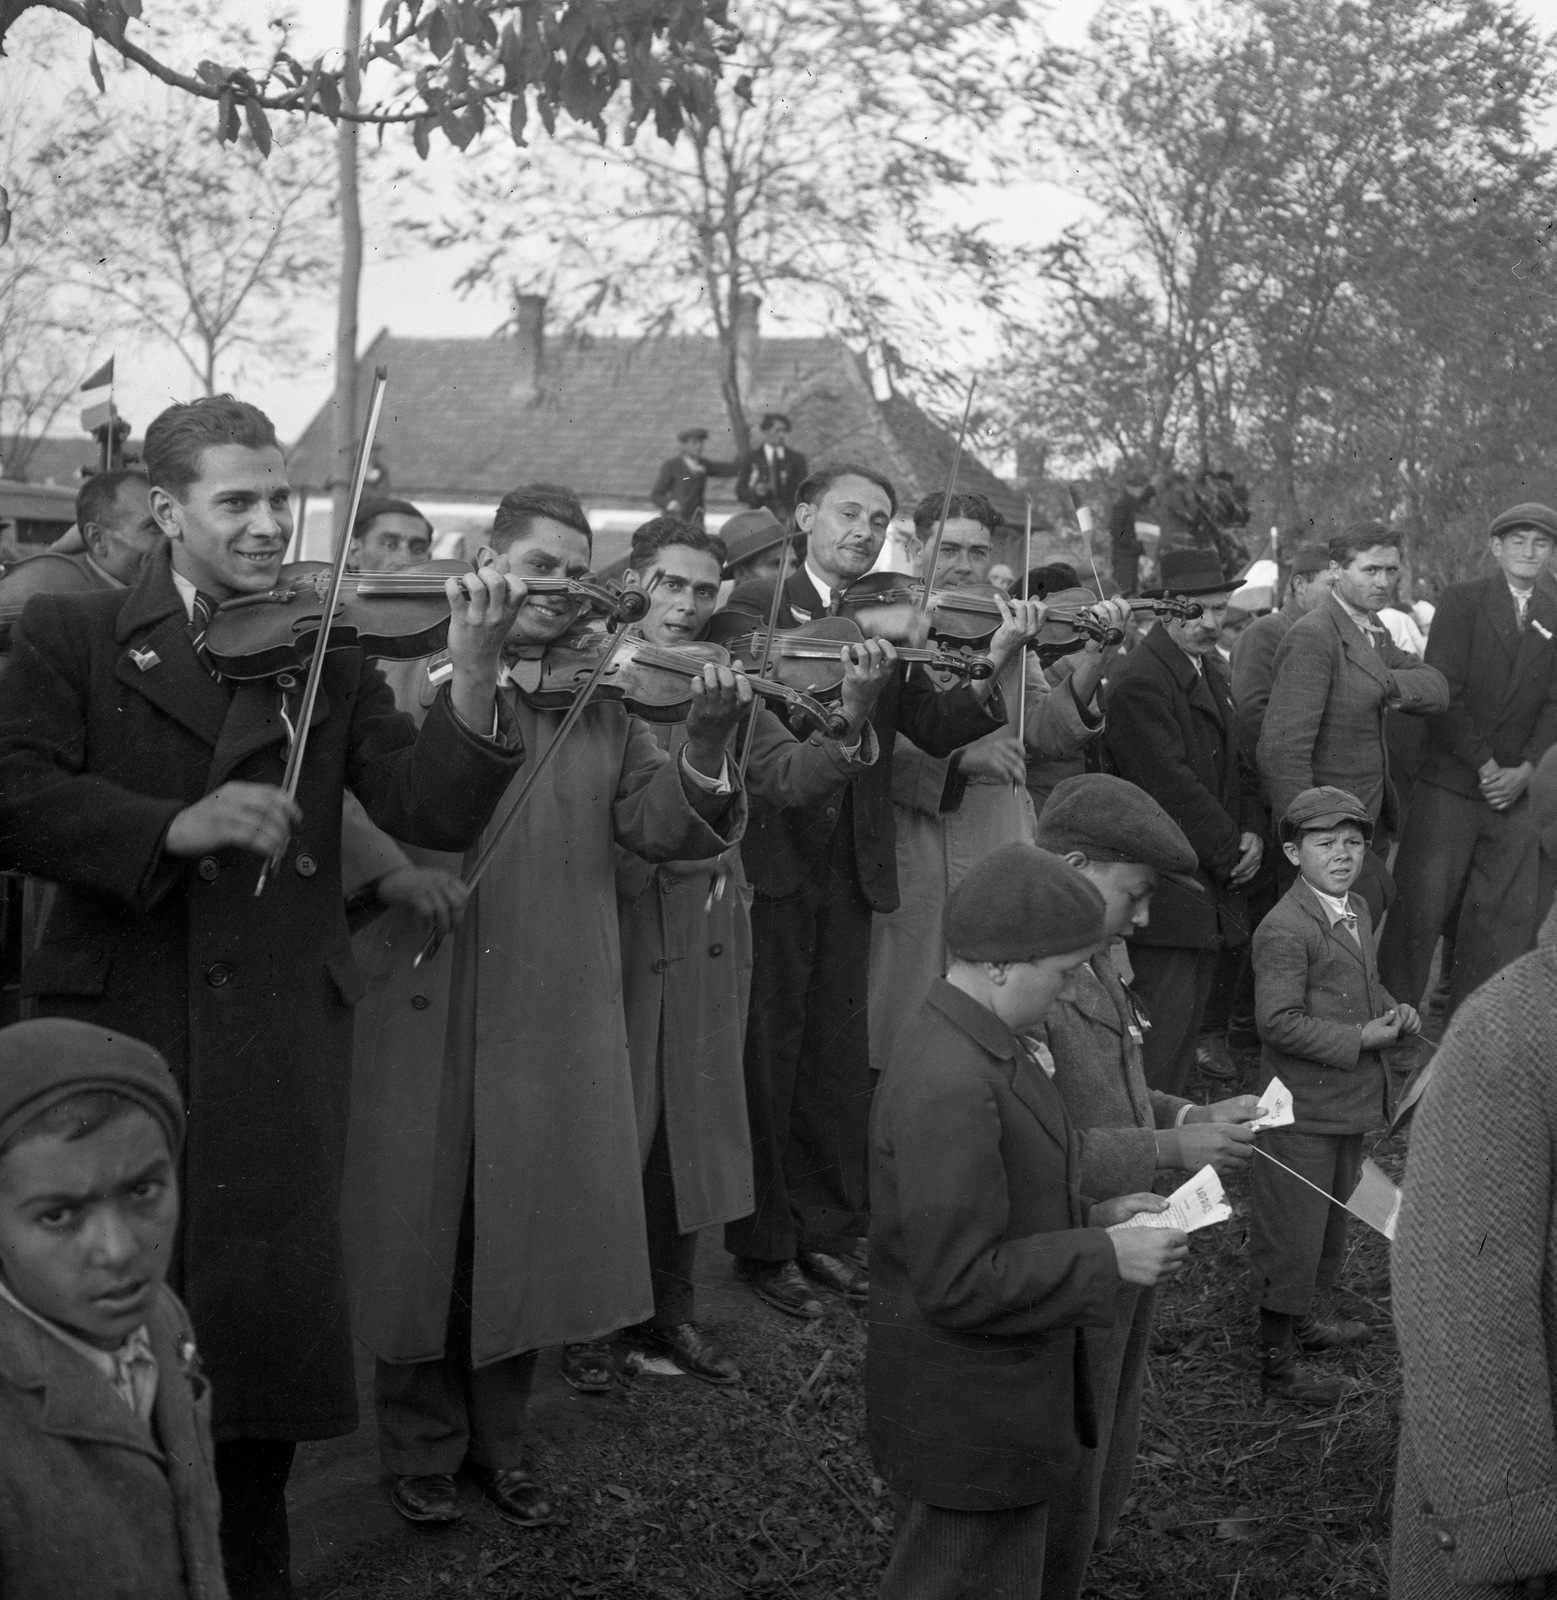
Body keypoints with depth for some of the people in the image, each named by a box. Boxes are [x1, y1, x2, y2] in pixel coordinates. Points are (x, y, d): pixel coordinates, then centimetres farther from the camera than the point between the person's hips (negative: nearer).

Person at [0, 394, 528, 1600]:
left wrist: (473, 675, -18)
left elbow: (434, 812, -2)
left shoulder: (329, 654, 9)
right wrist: (174, 827, -22)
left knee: (265, 1317, 4)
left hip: (279, 1038, 1)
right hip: (113, 1025, -1)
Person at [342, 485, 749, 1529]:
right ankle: (424, 1446, 23)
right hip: (427, 1001, -3)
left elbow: (663, 827, -2)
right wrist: (470, 676, -25)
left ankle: (500, 1438, 29)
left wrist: (706, 749, -20)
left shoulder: (603, 702, 8)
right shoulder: (417, 673, 0)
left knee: (525, 1225, 12)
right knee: (425, 1228, 6)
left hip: (557, 1012, 3)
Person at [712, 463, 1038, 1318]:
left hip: (851, 864, 4)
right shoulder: (755, 606, 1)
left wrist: (992, 669, -17)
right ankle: (762, 1242, 9)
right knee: (766, 1049, -1)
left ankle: (827, 1229, 20)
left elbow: (936, 729, 1)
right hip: (771, 854, -4)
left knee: (838, 1053, 9)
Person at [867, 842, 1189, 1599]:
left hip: (1003, 1400, 10)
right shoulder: (950, 1088, -28)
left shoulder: (982, 1046, 5)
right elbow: (958, 1283, -27)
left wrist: (1094, 1217, 3)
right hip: (969, 1418, -10)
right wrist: (1106, 1259, -21)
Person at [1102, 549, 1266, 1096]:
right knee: (1162, 1027, -9)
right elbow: (1170, 783, -20)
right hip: (1166, 895, -10)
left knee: (1188, 1024, 13)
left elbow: (1237, 765, 24)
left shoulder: (1212, 679, 18)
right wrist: (1228, 850, -13)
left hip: (1210, 887, 10)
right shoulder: (1140, 681, -15)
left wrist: (1252, 832, 5)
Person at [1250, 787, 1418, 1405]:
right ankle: (1277, 1359, 13)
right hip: (1303, 1109, -9)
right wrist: (1360, 1038, -23)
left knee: (1330, 1213, 23)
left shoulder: (1358, 911, 8)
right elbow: (1280, 1022, -26)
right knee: (1290, 1227, 1)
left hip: (1351, 1100, 9)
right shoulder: (1285, 930, -22)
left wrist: (1395, 1010, 4)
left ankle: (1299, 1320, 41)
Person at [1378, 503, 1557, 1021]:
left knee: (1511, 913, 3)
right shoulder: (1462, 601, -1)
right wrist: (1484, 763, -11)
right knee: (1421, 903, -3)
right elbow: (1442, 691, -8)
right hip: (1450, 779, -4)